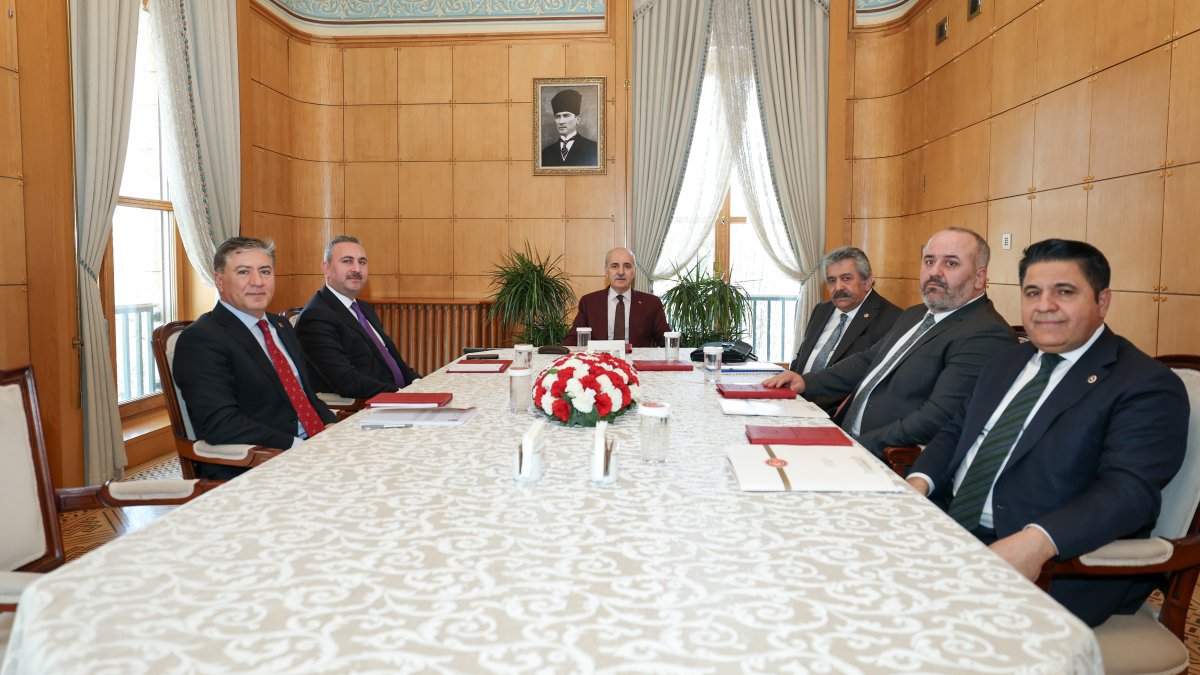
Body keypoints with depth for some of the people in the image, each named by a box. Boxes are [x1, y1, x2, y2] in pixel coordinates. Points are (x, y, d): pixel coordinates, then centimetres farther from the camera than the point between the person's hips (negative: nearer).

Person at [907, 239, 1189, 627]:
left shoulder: (1147, 386, -6)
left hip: (1057, 562, -7)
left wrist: (1036, 542, -35)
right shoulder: (1008, 362, 18)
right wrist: (919, 482, -2)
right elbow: (957, 432, 21)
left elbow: (1128, 490, -18)